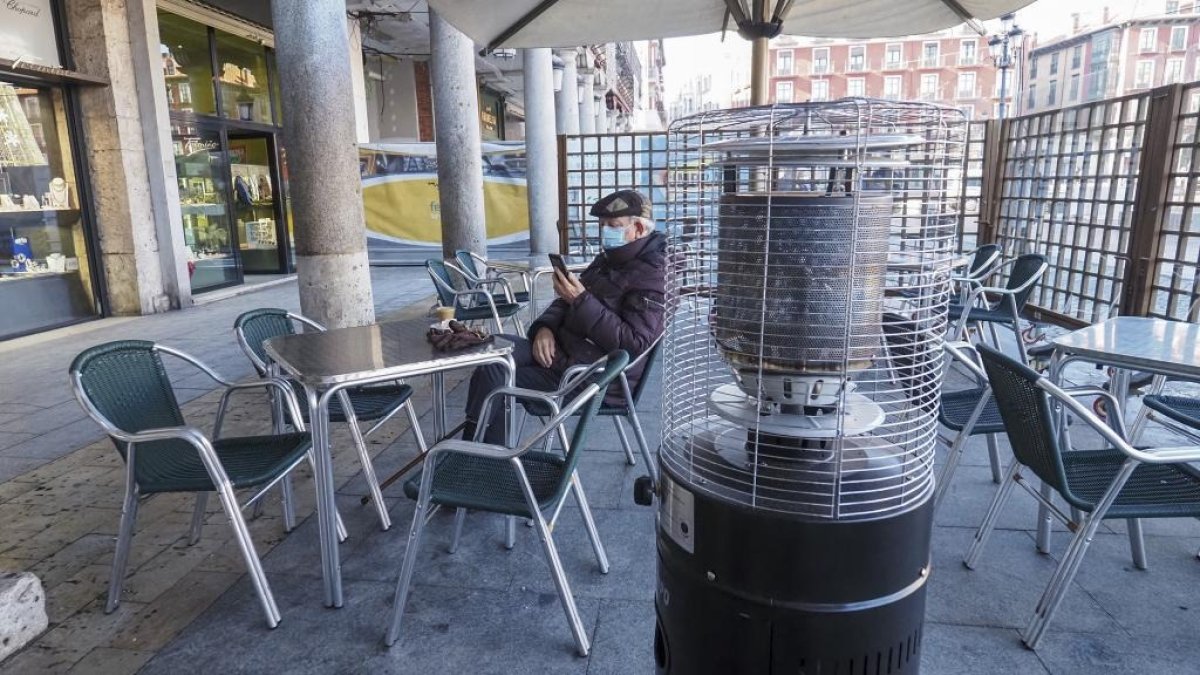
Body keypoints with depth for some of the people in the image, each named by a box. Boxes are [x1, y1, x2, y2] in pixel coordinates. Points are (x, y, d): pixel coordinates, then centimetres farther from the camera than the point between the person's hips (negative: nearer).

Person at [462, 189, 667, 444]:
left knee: (494, 376, -13)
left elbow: (634, 344, -25)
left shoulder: (653, 278, -16)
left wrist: (582, 301, -26)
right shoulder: (610, 259, 13)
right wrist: (546, 327, -4)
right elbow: (567, 302, 18)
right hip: (563, 347, 9)